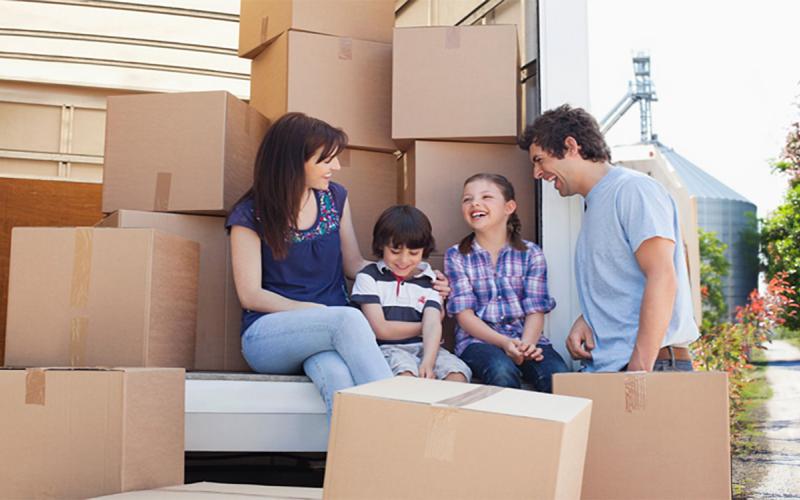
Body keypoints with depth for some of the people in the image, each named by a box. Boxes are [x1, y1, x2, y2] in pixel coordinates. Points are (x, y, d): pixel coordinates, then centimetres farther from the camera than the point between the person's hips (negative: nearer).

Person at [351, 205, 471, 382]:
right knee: (406, 374, -36)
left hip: (425, 347, 3)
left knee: (457, 374, -26)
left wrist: (427, 363, -24)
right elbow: (381, 330, -4)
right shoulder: (369, 277, 4)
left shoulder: (429, 282, 11)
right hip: (388, 348, -3)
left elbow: (433, 325, -5)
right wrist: (424, 326, 4)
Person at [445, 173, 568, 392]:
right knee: (502, 372, -35)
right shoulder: (456, 256, 5)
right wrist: (503, 342, -18)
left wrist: (526, 344, -20)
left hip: (526, 336, 1)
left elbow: (535, 310, 2)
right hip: (478, 339, -1)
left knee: (559, 377, -29)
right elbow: (464, 314, -2)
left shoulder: (531, 254, 8)